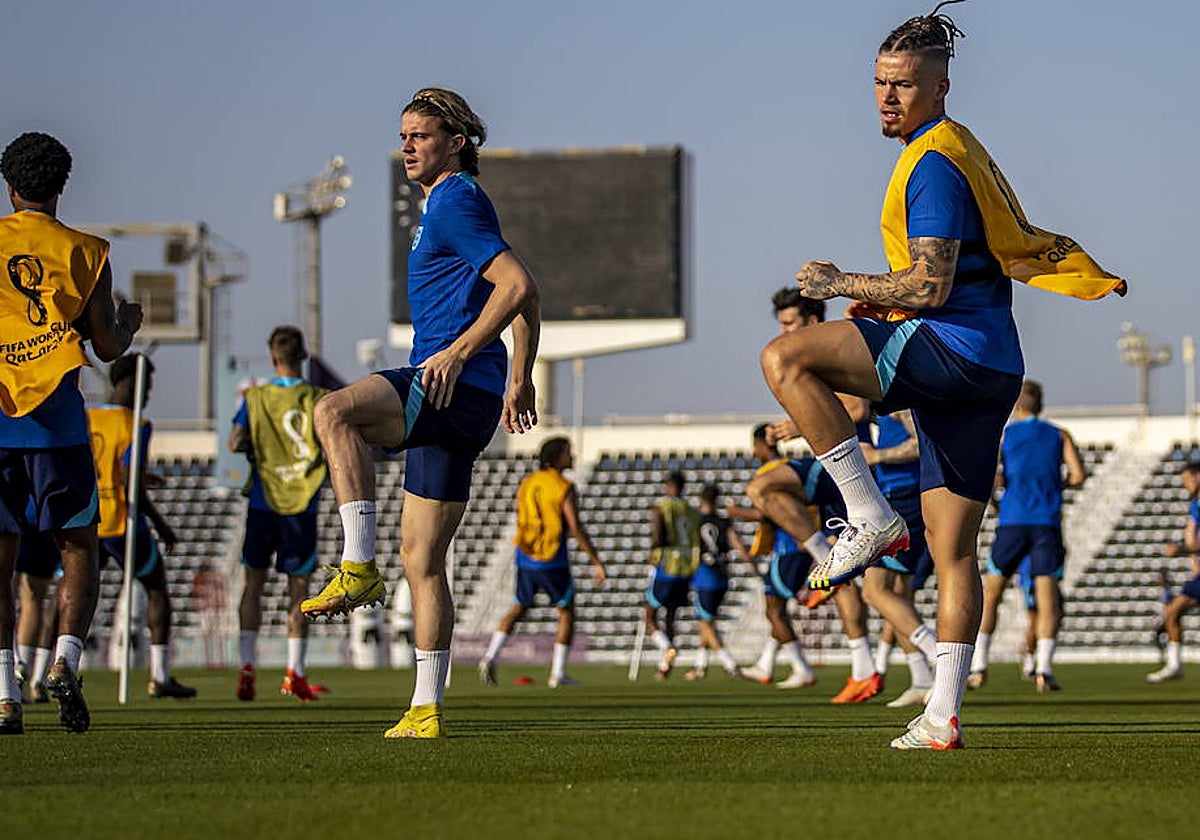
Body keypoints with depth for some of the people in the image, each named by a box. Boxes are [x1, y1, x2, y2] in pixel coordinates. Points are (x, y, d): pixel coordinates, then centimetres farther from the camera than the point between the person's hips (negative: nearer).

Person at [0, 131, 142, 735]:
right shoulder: (85, 253, 2)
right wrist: (128, 323, 24)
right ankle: (65, 661, -12)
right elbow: (107, 347, 3)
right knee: (79, 549, 10)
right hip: (55, 419, -1)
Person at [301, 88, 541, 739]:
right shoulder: (445, 205, 25)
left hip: (457, 388, -10)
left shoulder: (455, 202, -5)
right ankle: (425, 711, 12)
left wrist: (458, 352, -22)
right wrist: (520, 380, 33)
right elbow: (525, 297, 31)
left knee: (336, 412, -32)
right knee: (421, 559, 10)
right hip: (450, 402, 10)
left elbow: (518, 285, -18)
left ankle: (359, 569, -31)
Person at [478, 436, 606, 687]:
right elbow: (576, 530, -16)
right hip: (553, 561, -5)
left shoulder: (526, 483, 8)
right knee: (566, 612, 9)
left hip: (525, 558, 5)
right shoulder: (564, 488, -11)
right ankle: (558, 674, 6)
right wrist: (597, 563, -12)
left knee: (519, 608, 18)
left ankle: (491, 656, -2)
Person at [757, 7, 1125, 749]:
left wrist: (844, 284, -7)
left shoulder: (933, 162, -9)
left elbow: (930, 287, -18)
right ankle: (943, 717, 7)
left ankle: (872, 519, -18)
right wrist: (889, 299, 22)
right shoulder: (960, 151, 22)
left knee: (786, 359, -18)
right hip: (987, 372, 10)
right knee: (953, 551, 8)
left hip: (953, 348, -10)